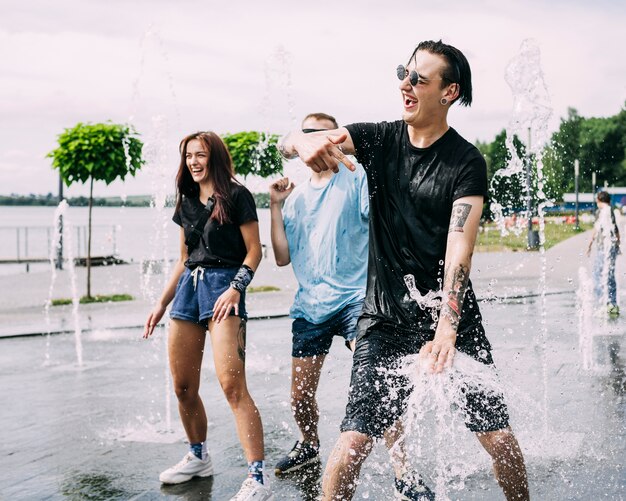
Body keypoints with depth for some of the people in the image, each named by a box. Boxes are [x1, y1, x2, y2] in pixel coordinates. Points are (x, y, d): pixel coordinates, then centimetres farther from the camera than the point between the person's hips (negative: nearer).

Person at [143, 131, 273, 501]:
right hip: (189, 288, 7)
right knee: (183, 387, 8)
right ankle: (198, 457, 29)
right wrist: (162, 303, 21)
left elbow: (254, 250, -5)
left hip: (224, 284, -7)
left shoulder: (235, 196, -2)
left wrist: (235, 288, -19)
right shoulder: (188, 202, 18)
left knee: (232, 384, -19)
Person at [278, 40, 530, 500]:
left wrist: (446, 332, -30)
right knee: (352, 444, -9)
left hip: (450, 317, -1)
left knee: (499, 438, 0)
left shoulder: (466, 162, -6)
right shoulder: (379, 140, 3)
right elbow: (288, 143, -7)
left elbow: (459, 249, -18)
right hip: (385, 319, 2)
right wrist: (305, 142, -33)